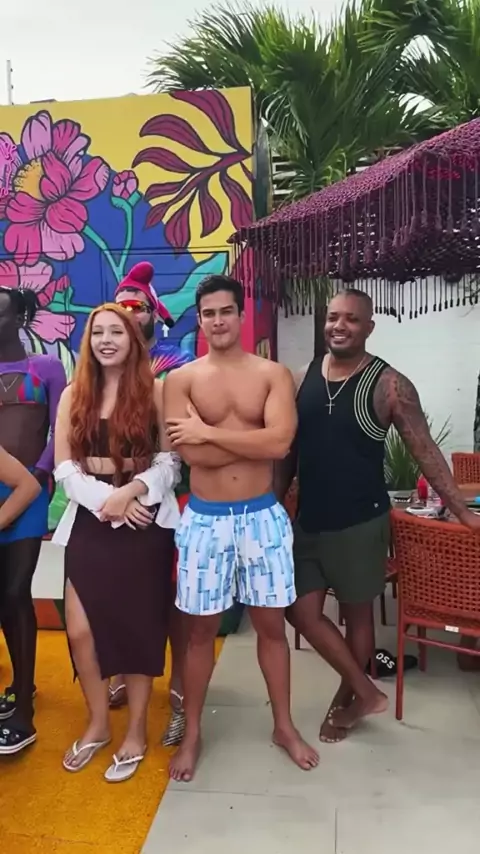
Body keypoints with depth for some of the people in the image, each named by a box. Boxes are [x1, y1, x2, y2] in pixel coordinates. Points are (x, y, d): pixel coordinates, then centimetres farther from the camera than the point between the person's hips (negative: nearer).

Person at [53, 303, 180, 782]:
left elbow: (171, 461, -5)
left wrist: (131, 491, -20)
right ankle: (98, 724, 27)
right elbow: (64, 467, 0)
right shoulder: (73, 395, 6)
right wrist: (105, 500, -14)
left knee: (139, 628, 6)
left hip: (145, 522, -2)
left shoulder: (155, 392, -2)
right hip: (89, 523, 3)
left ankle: (136, 732, 26)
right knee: (80, 630, 1)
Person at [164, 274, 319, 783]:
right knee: (201, 628, 12)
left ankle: (283, 726, 34)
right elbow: (191, 453, -16)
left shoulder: (273, 374, -2)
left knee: (271, 624, 14)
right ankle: (191, 734, 31)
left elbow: (281, 442, -17)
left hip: (262, 516, 1)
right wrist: (254, 435, -13)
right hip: (204, 519, 0)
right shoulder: (180, 380, -3)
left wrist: (212, 431, -15)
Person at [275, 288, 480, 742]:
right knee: (301, 611, 7)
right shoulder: (302, 379, 1)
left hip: (359, 523, -4)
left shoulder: (389, 386, -11)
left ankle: (346, 699, 35)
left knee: (356, 612, 12)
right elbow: (288, 452, 8)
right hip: (307, 521, 5)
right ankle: (366, 690, 27)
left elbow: (425, 452, -9)